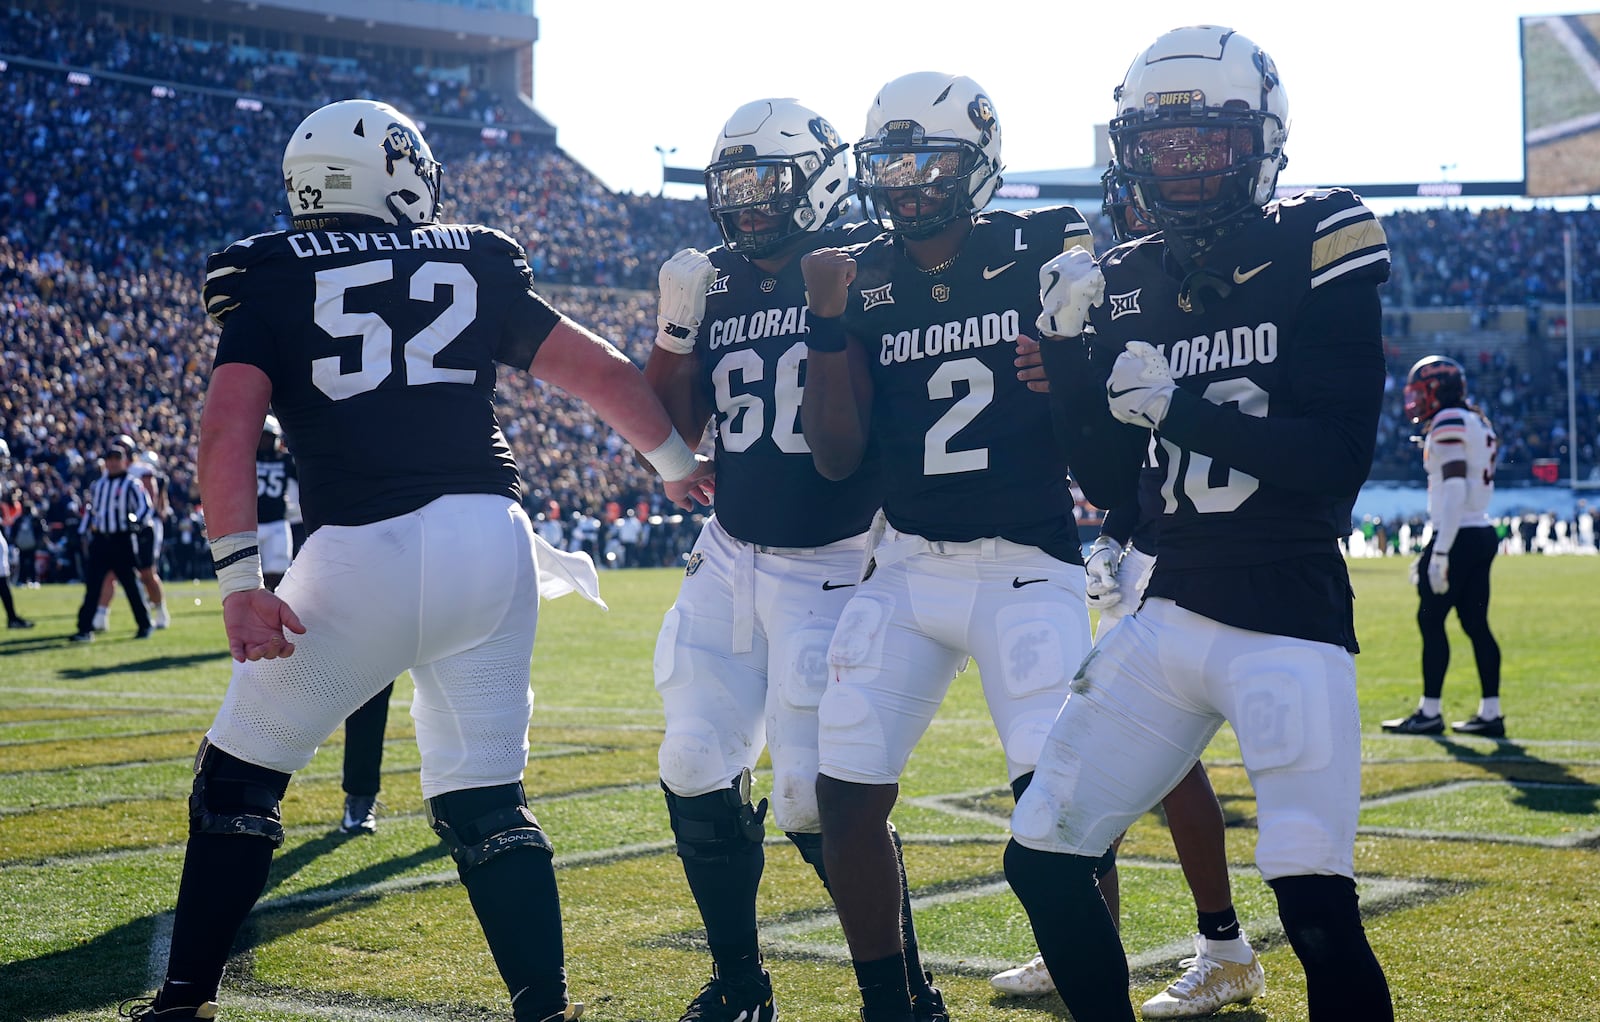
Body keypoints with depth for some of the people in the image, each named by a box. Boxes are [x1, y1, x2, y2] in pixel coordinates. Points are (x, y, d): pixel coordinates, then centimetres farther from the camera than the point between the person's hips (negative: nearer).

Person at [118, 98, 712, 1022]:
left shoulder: (273, 279, 8)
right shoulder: (475, 266, 16)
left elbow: (230, 430, -6)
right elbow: (605, 373, 16)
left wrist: (241, 582, -10)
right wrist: (677, 466, 31)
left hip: (363, 551, -2)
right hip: (491, 539, 3)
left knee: (241, 774, 15)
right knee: (486, 800, 13)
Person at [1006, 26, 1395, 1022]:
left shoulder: (1315, 252, -6)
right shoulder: (1123, 283, 8)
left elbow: (1342, 457, -13)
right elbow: (1115, 487, 9)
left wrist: (1182, 410, -21)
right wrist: (1067, 351, -2)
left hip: (1292, 622, -5)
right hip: (1169, 618, 6)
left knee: (1318, 908, -15)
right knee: (1042, 859, 6)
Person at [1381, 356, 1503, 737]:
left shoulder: (1448, 423, -12)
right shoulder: (1476, 422, 18)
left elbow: (1454, 490, -20)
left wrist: (1440, 553, -22)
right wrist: (1433, 552, 24)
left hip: (1459, 535, -9)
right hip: (1482, 534, 9)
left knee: (1430, 619, -2)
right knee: (1475, 622, 8)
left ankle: (1429, 712, 1)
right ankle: (1490, 713, 7)